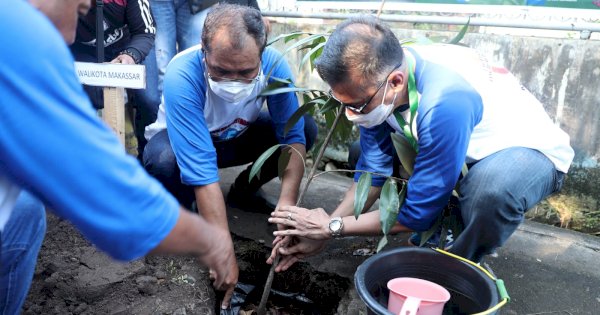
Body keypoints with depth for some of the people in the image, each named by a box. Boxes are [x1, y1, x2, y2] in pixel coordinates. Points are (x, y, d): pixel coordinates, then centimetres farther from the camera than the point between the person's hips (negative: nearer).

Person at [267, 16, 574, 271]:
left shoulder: (445, 101, -40)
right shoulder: (375, 79, -18)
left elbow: (418, 212, -29)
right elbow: (373, 169, -7)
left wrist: (332, 225, -20)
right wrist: (320, 232, -14)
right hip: (468, 146, 7)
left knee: (492, 189, -40)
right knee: (363, 152, -1)